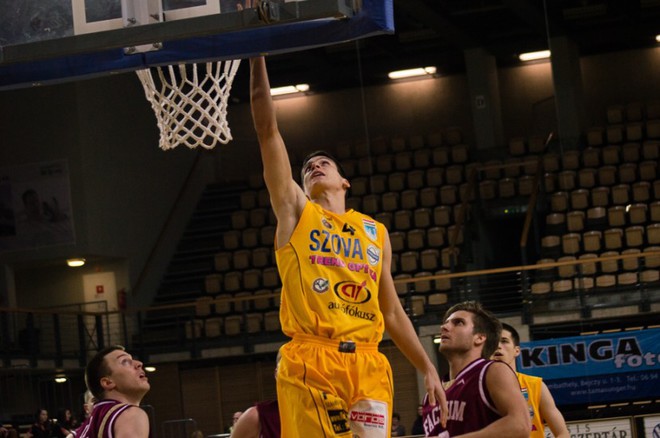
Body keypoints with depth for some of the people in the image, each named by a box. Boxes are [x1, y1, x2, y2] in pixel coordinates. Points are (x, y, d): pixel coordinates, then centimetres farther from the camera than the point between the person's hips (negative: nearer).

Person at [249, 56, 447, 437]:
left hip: (367, 364, 3)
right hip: (310, 362, -3)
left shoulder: (376, 232, 20)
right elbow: (267, 130, 5)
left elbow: (391, 311, 22)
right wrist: (257, 56, 1)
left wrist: (428, 369, 15)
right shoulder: (296, 211, 12)